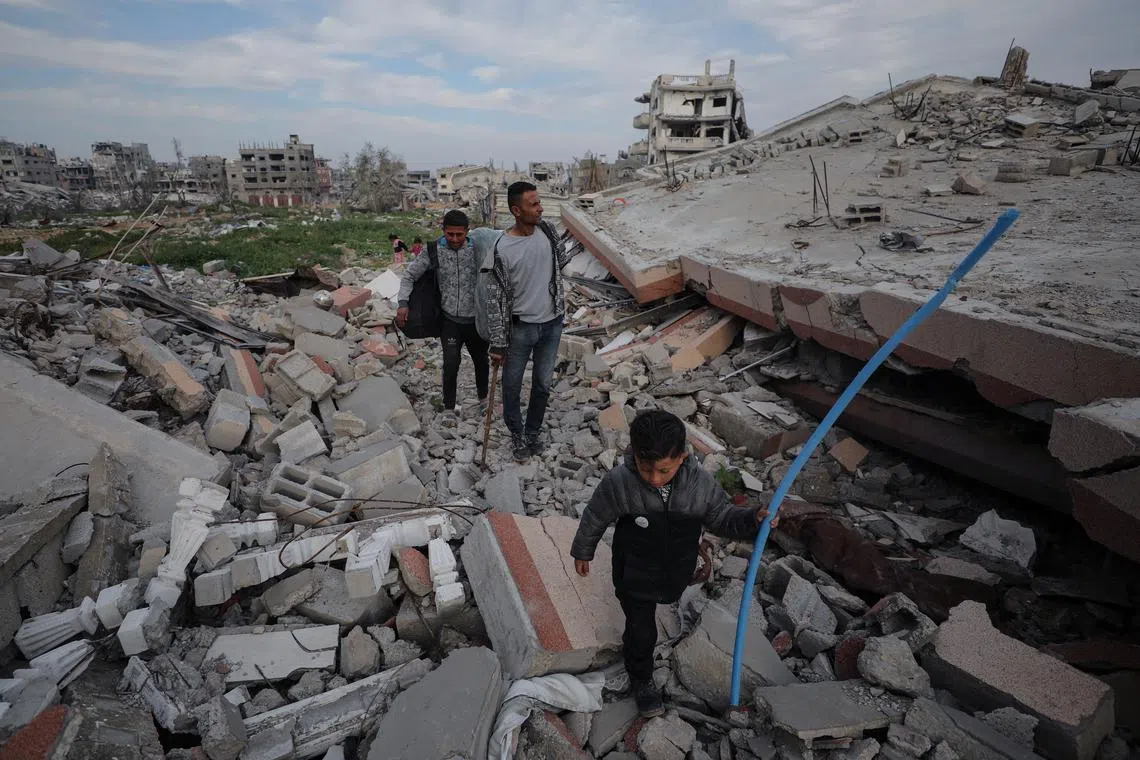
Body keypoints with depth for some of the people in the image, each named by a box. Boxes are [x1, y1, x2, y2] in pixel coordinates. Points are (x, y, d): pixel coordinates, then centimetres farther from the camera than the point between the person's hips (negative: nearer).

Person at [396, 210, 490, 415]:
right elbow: (409, 275, 2)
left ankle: (483, 398, 41)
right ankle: (449, 406, 9)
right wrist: (403, 302, -11)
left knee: (480, 360, 17)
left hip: (476, 319, 1)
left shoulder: (478, 249, -9)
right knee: (451, 362, -11)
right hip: (450, 319, -1)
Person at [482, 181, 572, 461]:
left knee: (543, 383, 16)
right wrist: (497, 343, -14)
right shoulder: (503, 248, -19)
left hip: (552, 323, 4)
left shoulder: (546, 230, -5)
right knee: (512, 386, 10)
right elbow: (495, 299, -15)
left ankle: (534, 432, 37)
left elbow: (563, 258, 19)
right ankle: (517, 434, 34)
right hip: (520, 327, -4)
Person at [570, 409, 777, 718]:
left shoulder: (701, 482, -25)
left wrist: (753, 520, -25)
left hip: (675, 574, 4)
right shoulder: (618, 483, -31)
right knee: (641, 632, 10)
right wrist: (582, 552, 4)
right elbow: (594, 519, -12)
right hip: (634, 577, -3)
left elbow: (720, 516, -6)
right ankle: (641, 678, 44)